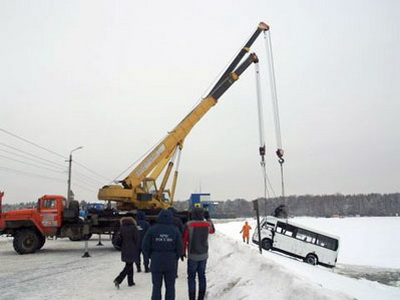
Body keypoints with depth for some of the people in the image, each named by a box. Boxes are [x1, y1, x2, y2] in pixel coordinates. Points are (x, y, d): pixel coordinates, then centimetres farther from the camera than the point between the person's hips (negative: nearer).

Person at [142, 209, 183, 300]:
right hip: (171, 264, 0)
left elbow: (145, 246, -5)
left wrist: (151, 256, 10)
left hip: (156, 263, 0)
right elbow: (179, 248, -3)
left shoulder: (152, 230, -7)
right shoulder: (175, 231, -6)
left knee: (156, 287, 11)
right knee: (170, 287, 11)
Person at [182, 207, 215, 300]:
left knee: (191, 277, 6)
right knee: (202, 276, 14)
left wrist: (183, 252, 1)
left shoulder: (189, 225, -13)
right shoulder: (207, 224, -2)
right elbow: (212, 230, 21)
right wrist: (208, 218, 29)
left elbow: (184, 240, -10)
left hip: (192, 255, -3)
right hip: (204, 254, 4)